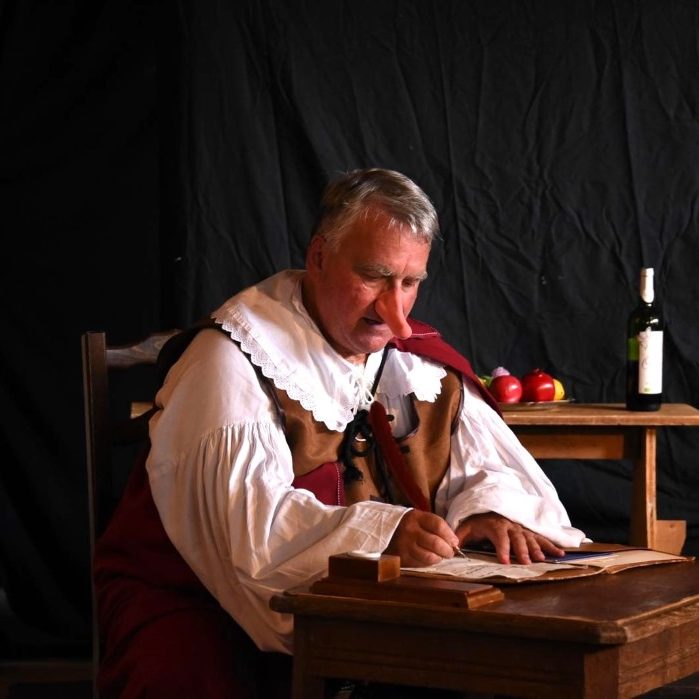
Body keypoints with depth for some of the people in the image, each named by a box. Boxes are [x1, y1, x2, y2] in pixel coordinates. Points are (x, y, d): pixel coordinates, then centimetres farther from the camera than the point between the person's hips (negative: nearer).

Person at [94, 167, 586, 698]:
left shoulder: (422, 361, 8)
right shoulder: (238, 359, -13)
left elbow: (495, 468, 8)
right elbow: (249, 519, -25)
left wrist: (490, 511, -17)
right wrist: (380, 532, -40)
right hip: (201, 600, -5)